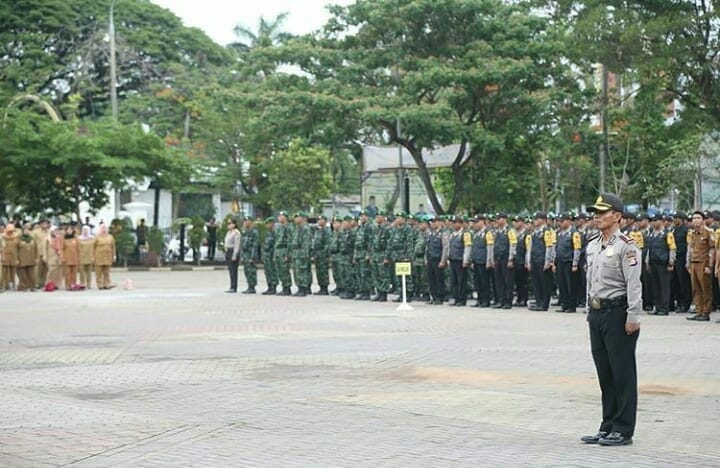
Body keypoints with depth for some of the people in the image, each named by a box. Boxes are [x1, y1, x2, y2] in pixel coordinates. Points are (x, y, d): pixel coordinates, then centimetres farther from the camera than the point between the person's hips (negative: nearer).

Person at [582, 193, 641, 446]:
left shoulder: (626, 246, -11)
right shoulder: (592, 246, 14)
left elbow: (634, 284, -15)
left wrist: (633, 317, -19)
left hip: (618, 313, -8)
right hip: (597, 313, 8)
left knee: (623, 373, 0)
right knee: (604, 373, 13)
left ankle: (623, 430, 6)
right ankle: (608, 427, 22)